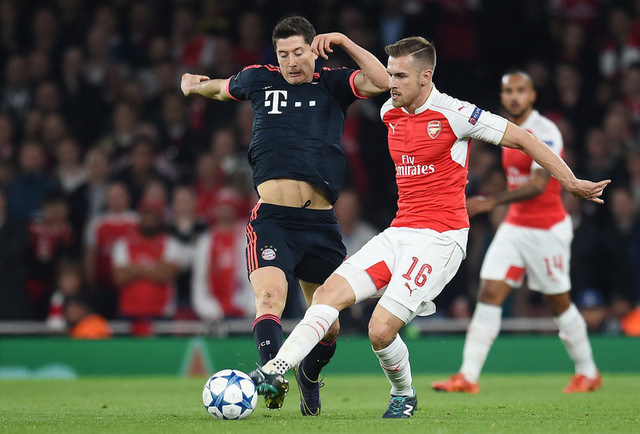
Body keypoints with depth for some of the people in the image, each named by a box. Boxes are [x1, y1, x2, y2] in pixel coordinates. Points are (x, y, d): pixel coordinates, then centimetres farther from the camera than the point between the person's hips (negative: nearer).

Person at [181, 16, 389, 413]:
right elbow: (224, 89, 37)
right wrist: (195, 86, 47)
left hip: (321, 224, 1)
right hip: (272, 220, -1)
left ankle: (310, 379, 37)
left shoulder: (333, 85, 11)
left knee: (329, 323, 10)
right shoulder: (259, 79, 14)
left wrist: (344, 42, -9)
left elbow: (382, 81, -7)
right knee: (270, 296, -27)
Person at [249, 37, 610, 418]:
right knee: (331, 292, -12)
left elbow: (522, 139, -6)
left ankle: (403, 395, 11)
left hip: (440, 239, -7)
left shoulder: (453, 114, -11)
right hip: (398, 233, 7)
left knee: (381, 330, -16)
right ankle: (277, 370, -14)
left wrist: (572, 183, -5)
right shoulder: (389, 113, 8)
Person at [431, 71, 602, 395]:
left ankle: (588, 373, 25)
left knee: (559, 304, 5)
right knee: (489, 295, -7)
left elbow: (538, 184, -28)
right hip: (514, 226, 7)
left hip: (547, 230, -7)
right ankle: (468, 377, -11)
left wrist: (491, 201, -38)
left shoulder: (545, 132, -16)